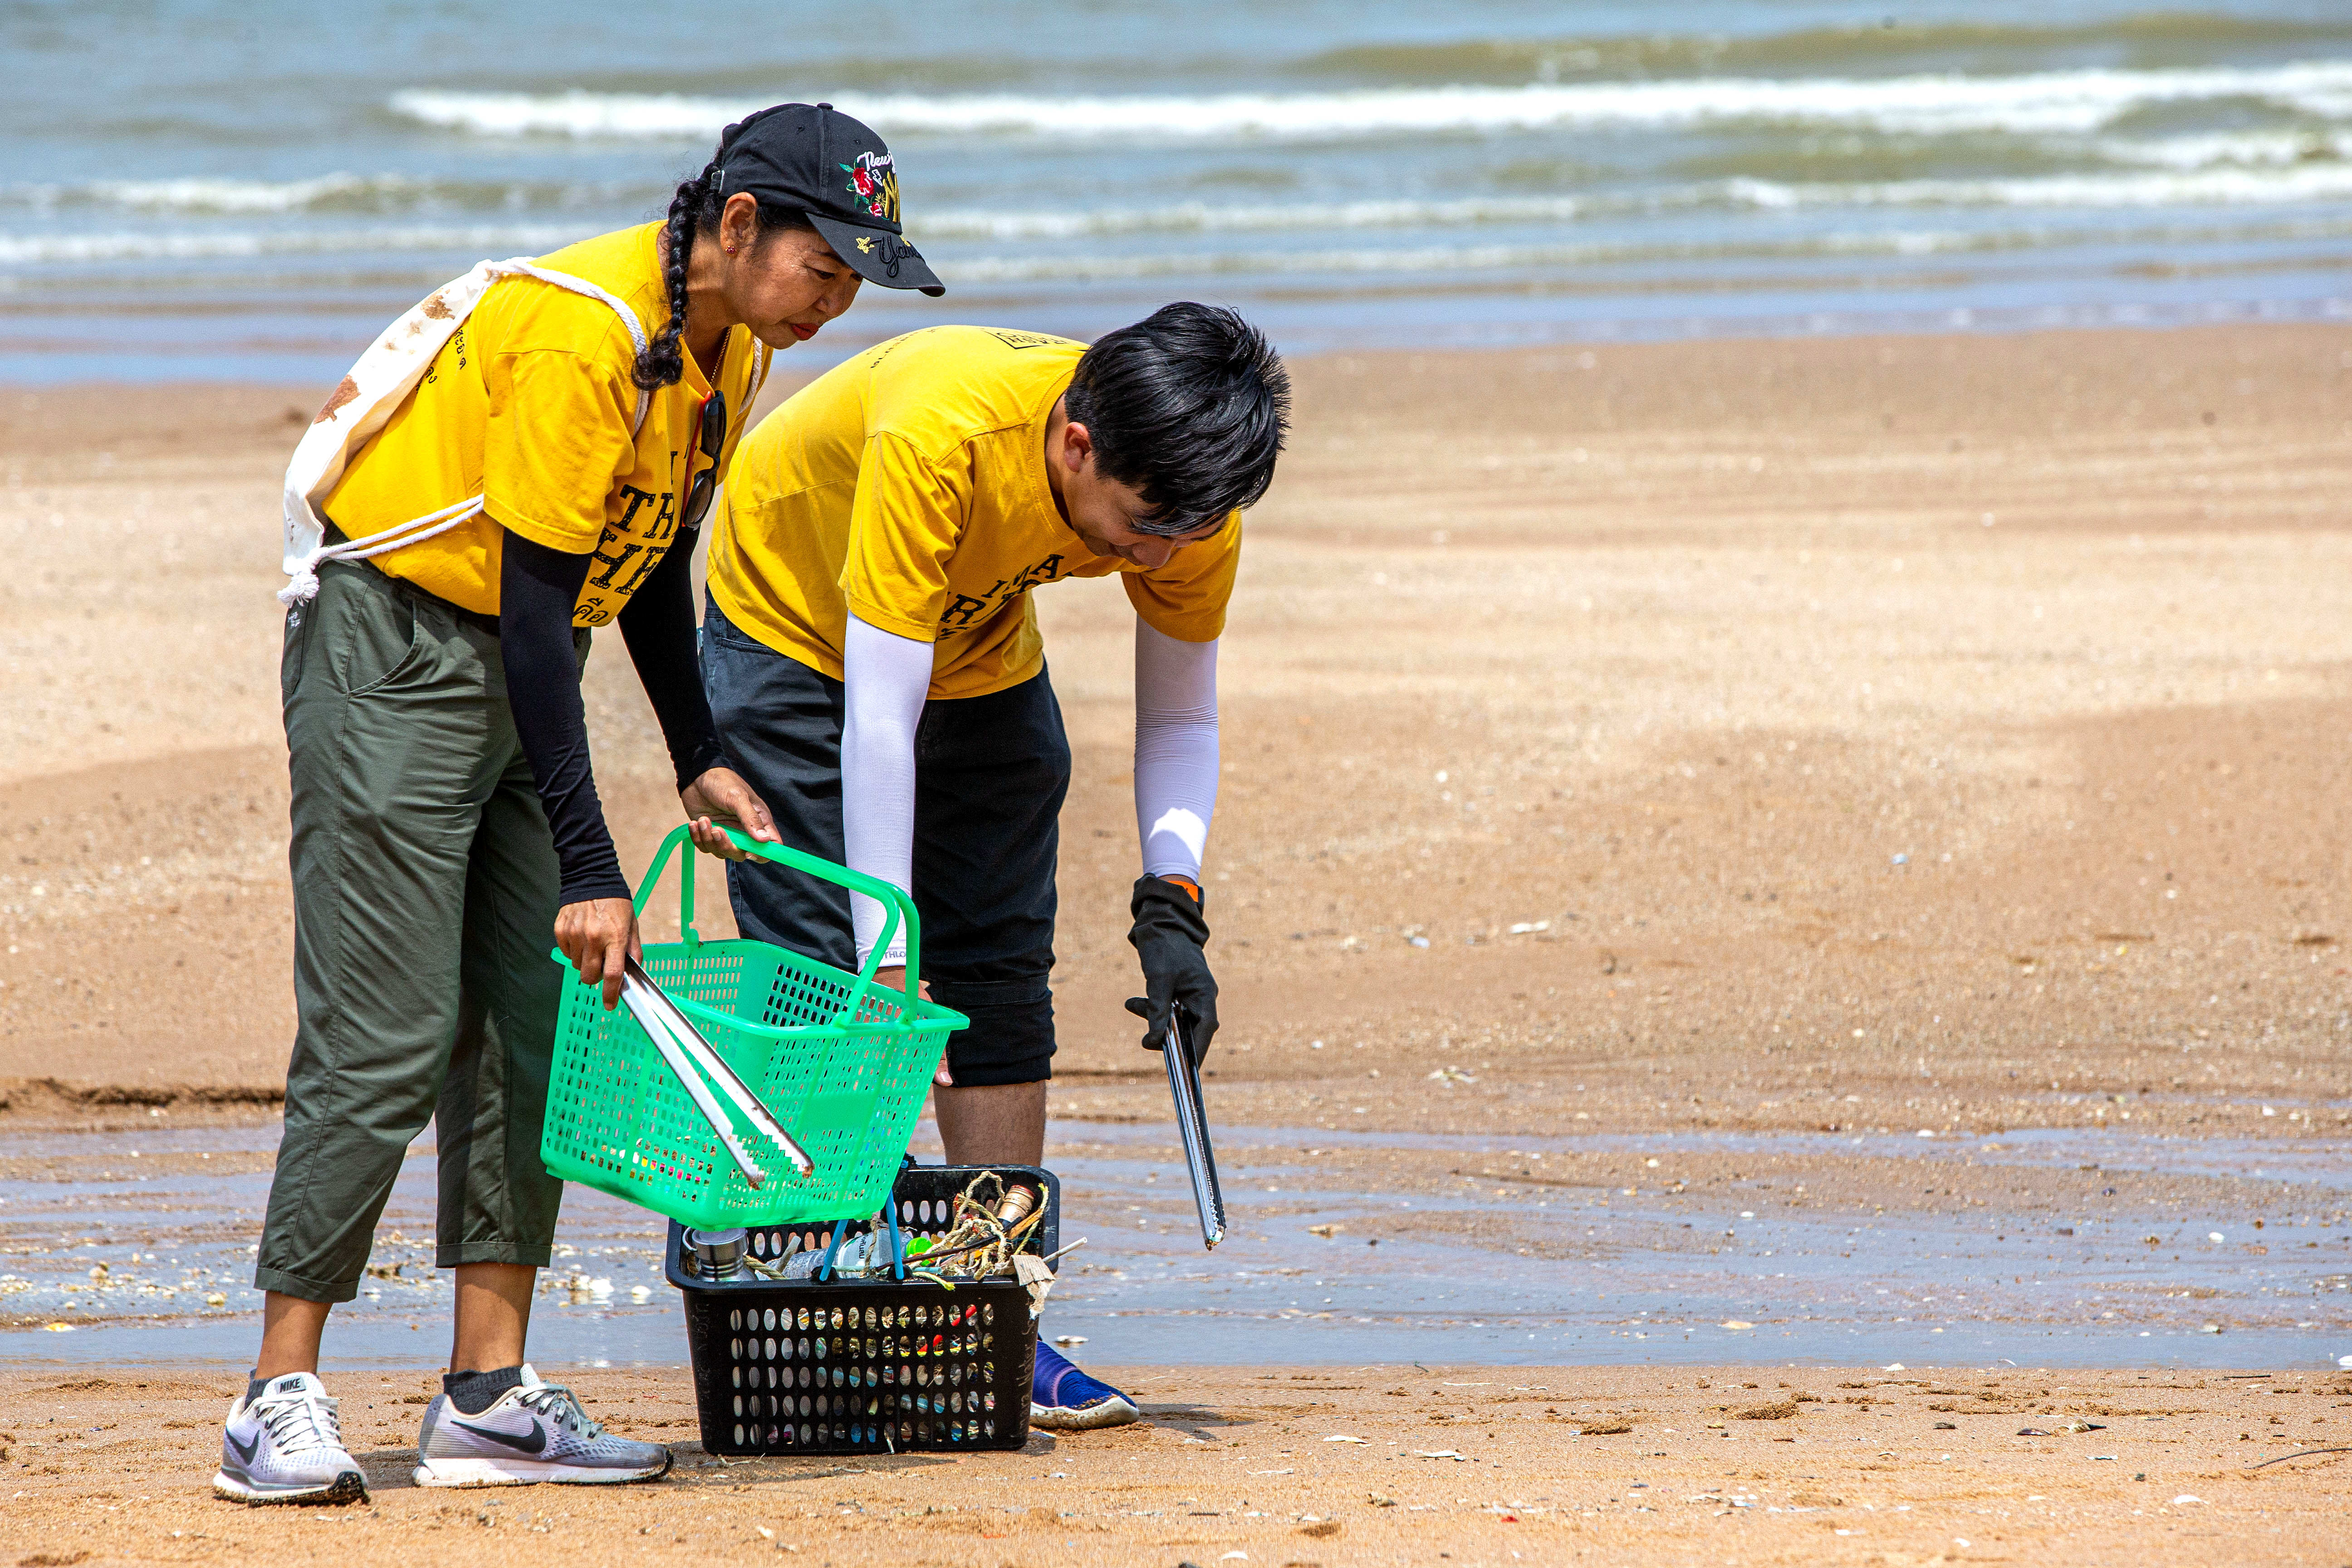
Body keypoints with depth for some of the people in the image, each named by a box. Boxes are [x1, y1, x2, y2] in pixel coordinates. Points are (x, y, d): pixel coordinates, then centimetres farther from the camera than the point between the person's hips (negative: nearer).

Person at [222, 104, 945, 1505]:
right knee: (386, 1036, -13)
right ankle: (282, 1403, -11)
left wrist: (700, 760, 12)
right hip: (397, 652, -9)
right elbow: (535, 607, -27)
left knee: (536, 1022, 3)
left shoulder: (731, 347, 3)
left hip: (522, 679, 9)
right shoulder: (585, 334, -26)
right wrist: (588, 869, -28)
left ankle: (489, 1393, 5)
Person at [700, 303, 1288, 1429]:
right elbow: (878, 723, -39)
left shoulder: (1182, 499, -26)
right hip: (794, 630, -5)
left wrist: (1171, 903, -25)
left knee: (1003, 981, -1)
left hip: (983, 658, 5)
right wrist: (886, 967, -39)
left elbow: (1179, 722, -10)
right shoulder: (939, 439, -42)